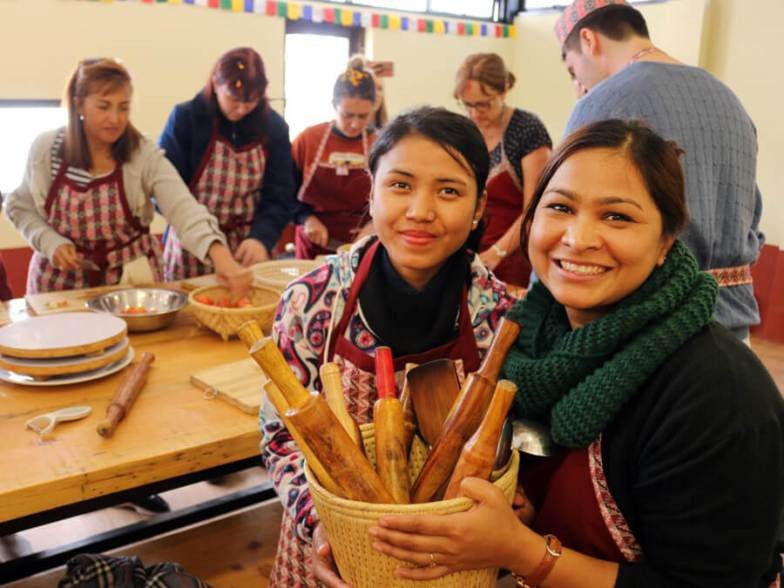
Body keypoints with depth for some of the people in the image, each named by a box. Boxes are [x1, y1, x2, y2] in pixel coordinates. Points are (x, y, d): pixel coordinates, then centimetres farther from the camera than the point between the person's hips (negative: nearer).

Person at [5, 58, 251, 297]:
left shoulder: (145, 155, -16)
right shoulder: (46, 148, -8)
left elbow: (184, 209, -31)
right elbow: (20, 206, 6)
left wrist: (221, 256, -49)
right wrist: (50, 242, -14)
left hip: (129, 279, -1)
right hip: (61, 280, 2)